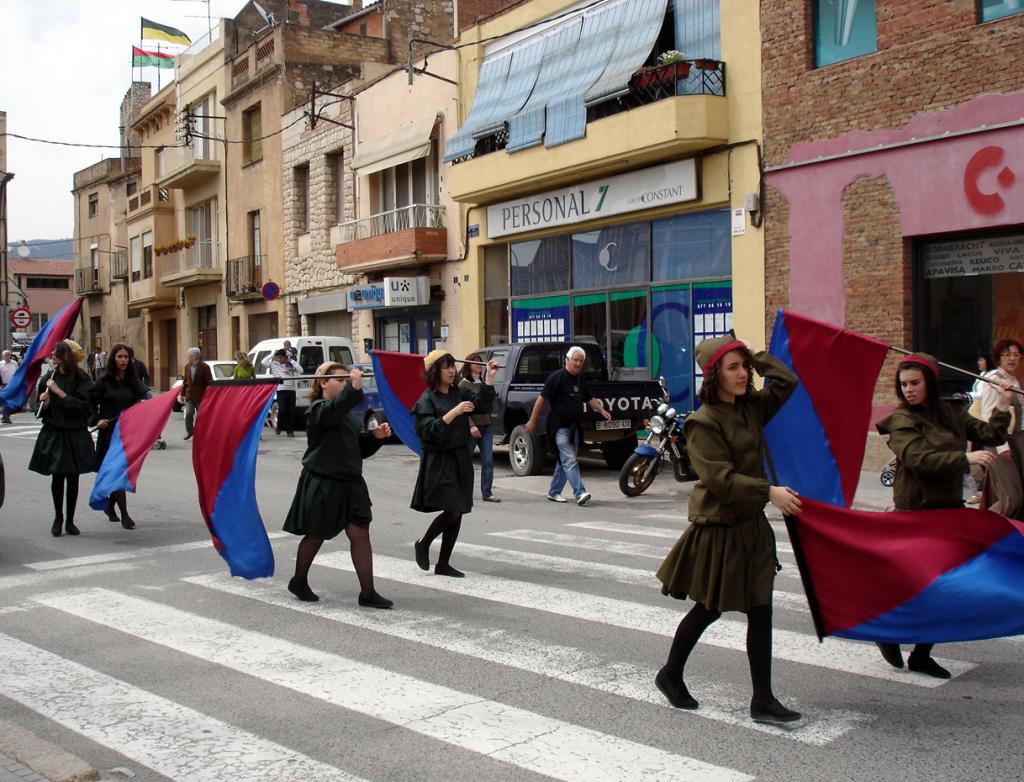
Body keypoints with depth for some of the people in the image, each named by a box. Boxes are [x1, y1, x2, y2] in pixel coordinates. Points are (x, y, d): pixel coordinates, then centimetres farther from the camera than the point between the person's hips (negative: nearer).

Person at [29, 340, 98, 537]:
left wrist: (59, 392, -17)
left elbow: (82, 405, -15)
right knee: (57, 477, 3)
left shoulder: (81, 380, -5)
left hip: (75, 436, -2)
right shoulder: (49, 378, 5)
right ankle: (58, 518, 18)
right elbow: (43, 410, 11)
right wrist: (44, 402, -11)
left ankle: (70, 520, 14)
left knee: (72, 478, 3)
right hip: (53, 434, 2)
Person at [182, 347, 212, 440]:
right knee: (188, 413, -5)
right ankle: (189, 431, 12)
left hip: (200, 395, -4)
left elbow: (209, 382, -10)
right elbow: (185, 381, 15)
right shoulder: (187, 366, 7)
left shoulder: (204, 367, -9)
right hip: (189, 394, 4)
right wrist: (183, 393, 11)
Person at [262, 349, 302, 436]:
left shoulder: (291, 364, 8)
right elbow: (264, 362, -8)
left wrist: (292, 361, -3)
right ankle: (279, 427, 10)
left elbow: (300, 370, -3)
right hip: (281, 390, -2)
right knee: (282, 410, -13)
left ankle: (290, 430, 10)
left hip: (291, 390, 2)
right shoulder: (273, 364, 6)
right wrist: (273, 354, -2)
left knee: (291, 411, 1)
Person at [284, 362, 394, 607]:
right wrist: (354, 389, -52)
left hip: (350, 483, 6)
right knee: (315, 536, 10)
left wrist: (376, 436, -3)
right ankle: (298, 582, 33)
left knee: (360, 534, -2)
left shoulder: (349, 412, 12)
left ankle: (367, 592, 2)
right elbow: (334, 410, -37)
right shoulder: (319, 409, -11)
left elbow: (361, 447, 16)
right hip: (322, 483, -6)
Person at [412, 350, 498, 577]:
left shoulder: (459, 393, 10)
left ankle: (443, 564, 16)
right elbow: (430, 431, -20)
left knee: (457, 513, 6)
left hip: (460, 458, 6)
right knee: (452, 510, -14)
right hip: (439, 461, -6)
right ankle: (423, 544, 12)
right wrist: (455, 412, -26)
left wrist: (489, 378, -13)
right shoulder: (427, 399, -8)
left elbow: (482, 404, -4)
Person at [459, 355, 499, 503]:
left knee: (488, 461, -3)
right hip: (471, 428, -5)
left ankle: (487, 493, -2)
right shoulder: (463, 384, -6)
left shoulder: (482, 383, 13)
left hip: (485, 427, 5)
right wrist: (471, 425, -19)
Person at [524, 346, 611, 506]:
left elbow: (590, 399, 23)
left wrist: (602, 410, 6)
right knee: (570, 461, -14)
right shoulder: (557, 377, -10)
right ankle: (580, 493, -21)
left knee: (564, 462, 12)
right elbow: (542, 399, -10)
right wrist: (532, 421, -12)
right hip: (560, 426, -8)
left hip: (574, 427, 8)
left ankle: (554, 492, 22)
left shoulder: (580, 379, 14)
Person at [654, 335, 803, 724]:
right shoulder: (703, 423, -16)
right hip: (717, 530, -7)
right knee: (709, 610, 9)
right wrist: (769, 492, -28)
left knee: (760, 611, 5)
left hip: (751, 526, 7)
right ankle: (670, 675, 31)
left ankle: (763, 700, 15)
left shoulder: (752, 408, 5)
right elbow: (720, 478, -23)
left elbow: (787, 381, 8)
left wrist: (754, 356, 3)